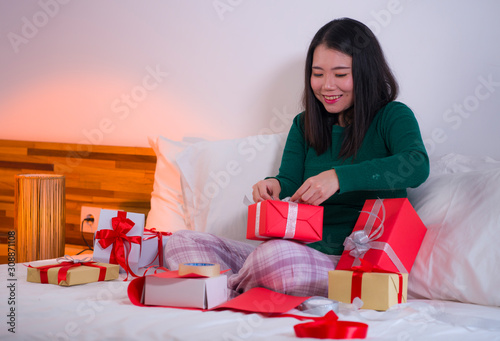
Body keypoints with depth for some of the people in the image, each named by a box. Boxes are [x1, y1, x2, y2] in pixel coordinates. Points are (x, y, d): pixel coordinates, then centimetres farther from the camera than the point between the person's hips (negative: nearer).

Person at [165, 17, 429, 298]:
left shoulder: (392, 117, 1)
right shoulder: (304, 125, 18)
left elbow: (417, 166, -20)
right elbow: (289, 181, 9)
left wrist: (340, 176, -32)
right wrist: (273, 186, -17)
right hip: (304, 252, 6)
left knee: (277, 254, -39)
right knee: (183, 242, -6)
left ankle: (230, 294, -11)